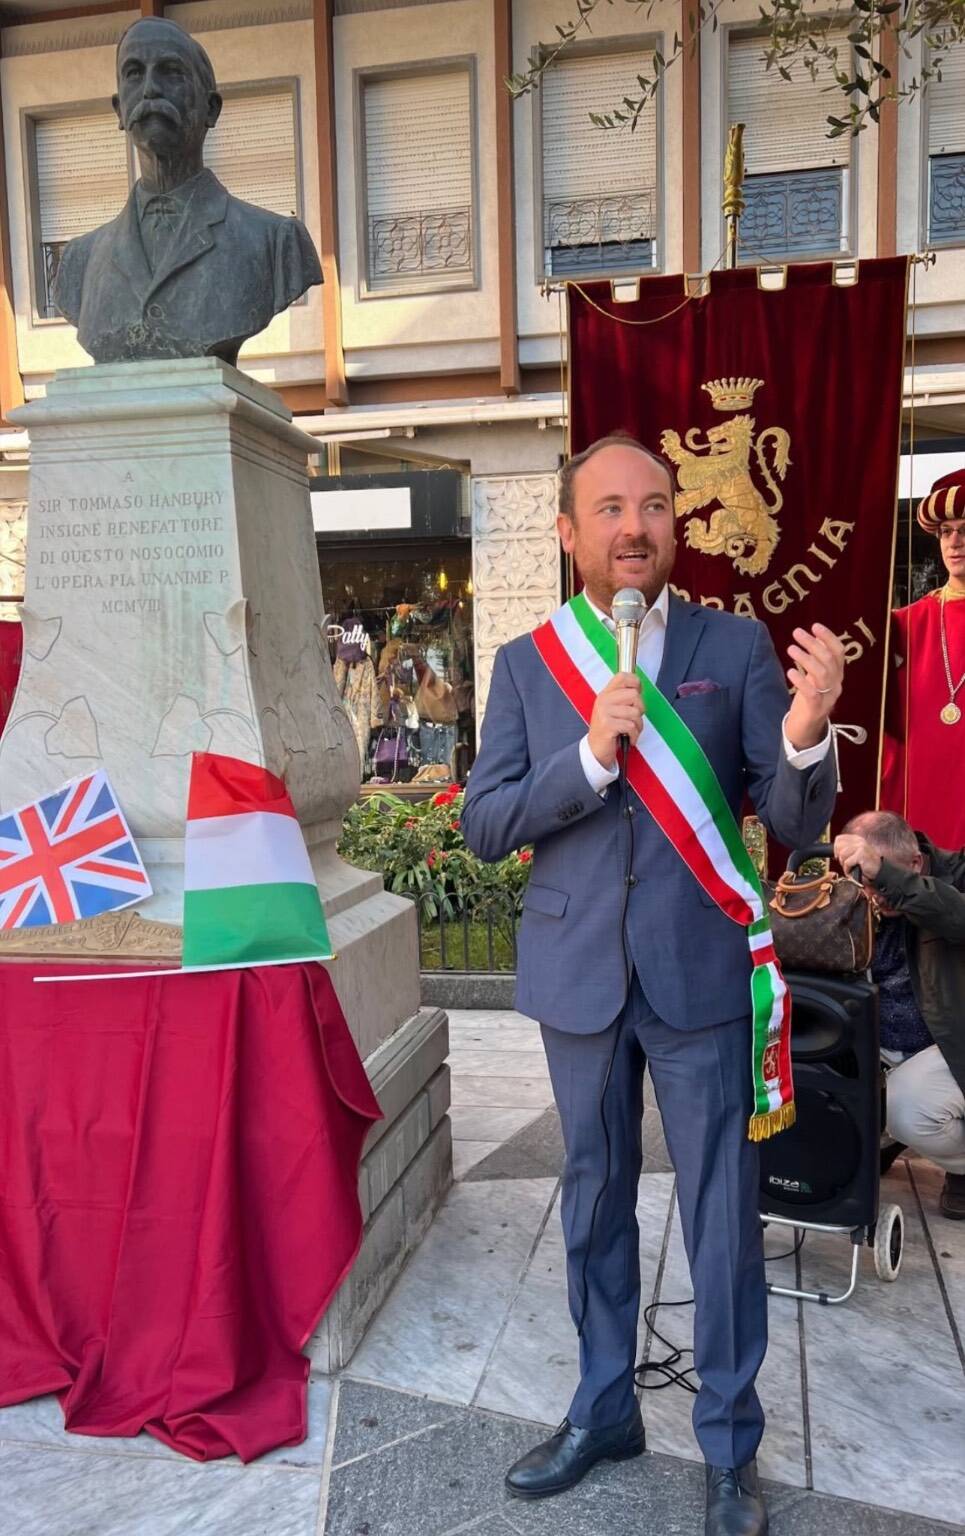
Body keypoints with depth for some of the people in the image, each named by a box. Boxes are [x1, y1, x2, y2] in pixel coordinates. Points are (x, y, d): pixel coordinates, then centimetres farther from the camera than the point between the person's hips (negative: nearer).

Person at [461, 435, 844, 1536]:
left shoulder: (737, 647, -2)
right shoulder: (525, 663, 1)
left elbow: (795, 825, -6)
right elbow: (483, 823, -5)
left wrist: (805, 733, -28)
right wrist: (590, 755, -20)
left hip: (700, 971, -1)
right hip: (578, 972, 2)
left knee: (722, 1213, 9)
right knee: (595, 1201, 18)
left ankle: (730, 1446, 32)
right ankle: (604, 1410, 40)